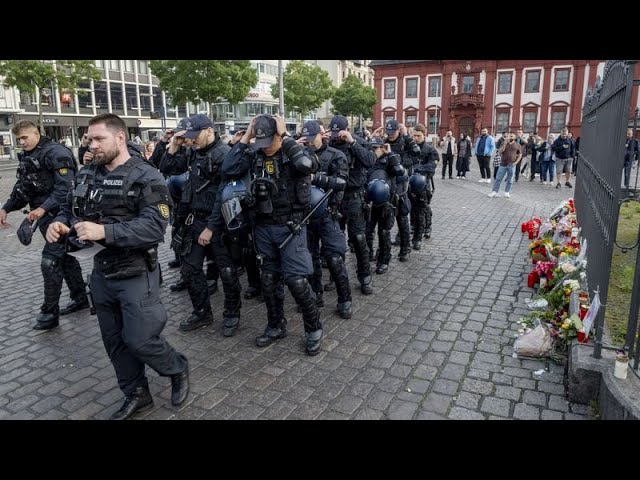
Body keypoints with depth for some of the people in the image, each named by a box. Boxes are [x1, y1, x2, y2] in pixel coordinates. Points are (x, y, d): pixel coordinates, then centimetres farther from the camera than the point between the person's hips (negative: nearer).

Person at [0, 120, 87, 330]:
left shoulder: (56, 152, -14)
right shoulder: (27, 156, 14)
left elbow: (65, 187, -23)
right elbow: (22, 188, 20)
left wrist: (43, 208, -30)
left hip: (59, 216, -9)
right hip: (46, 216, 9)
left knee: (50, 262, -8)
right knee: (66, 257, 16)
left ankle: (50, 312, 2)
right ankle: (80, 298, 28)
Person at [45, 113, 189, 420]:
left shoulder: (146, 177, -13)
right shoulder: (87, 175, 7)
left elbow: (154, 226, -24)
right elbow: (69, 210, 15)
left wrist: (105, 231, -32)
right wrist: (59, 224, -8)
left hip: (135, 275, -7)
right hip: (102, 273, 7)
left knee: (140, 341, -2)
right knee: (115, 342, 15)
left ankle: (178, 369, 28)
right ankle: (136, 395, 34)